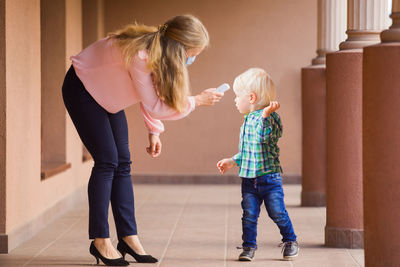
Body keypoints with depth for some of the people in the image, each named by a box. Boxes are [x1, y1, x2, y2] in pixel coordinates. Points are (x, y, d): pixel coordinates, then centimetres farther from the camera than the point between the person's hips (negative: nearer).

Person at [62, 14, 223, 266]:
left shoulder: (158, 51, -10)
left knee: (123, 163, 2)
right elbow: (154, 107, -30)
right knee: (107, 161, -13)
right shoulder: (140, 56, -36)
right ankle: (100, 241, -7)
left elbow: (152, 92, 4)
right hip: (82, 88, -9)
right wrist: (198, 100, -26)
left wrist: (154, 131, 0)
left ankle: (128, 237, 4)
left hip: (106, 95, 9)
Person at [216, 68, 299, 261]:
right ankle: (249, 246, 10)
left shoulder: (271, 117, -12)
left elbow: (264, 137, -31)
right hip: (248, 178, 6)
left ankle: (290, 241, 19)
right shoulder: (248, 120, 13)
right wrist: (233, 161, 25)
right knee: (249, 215, 2)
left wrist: (265, 115, -38)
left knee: (278, 213, 1)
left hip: (269, 176, -6)